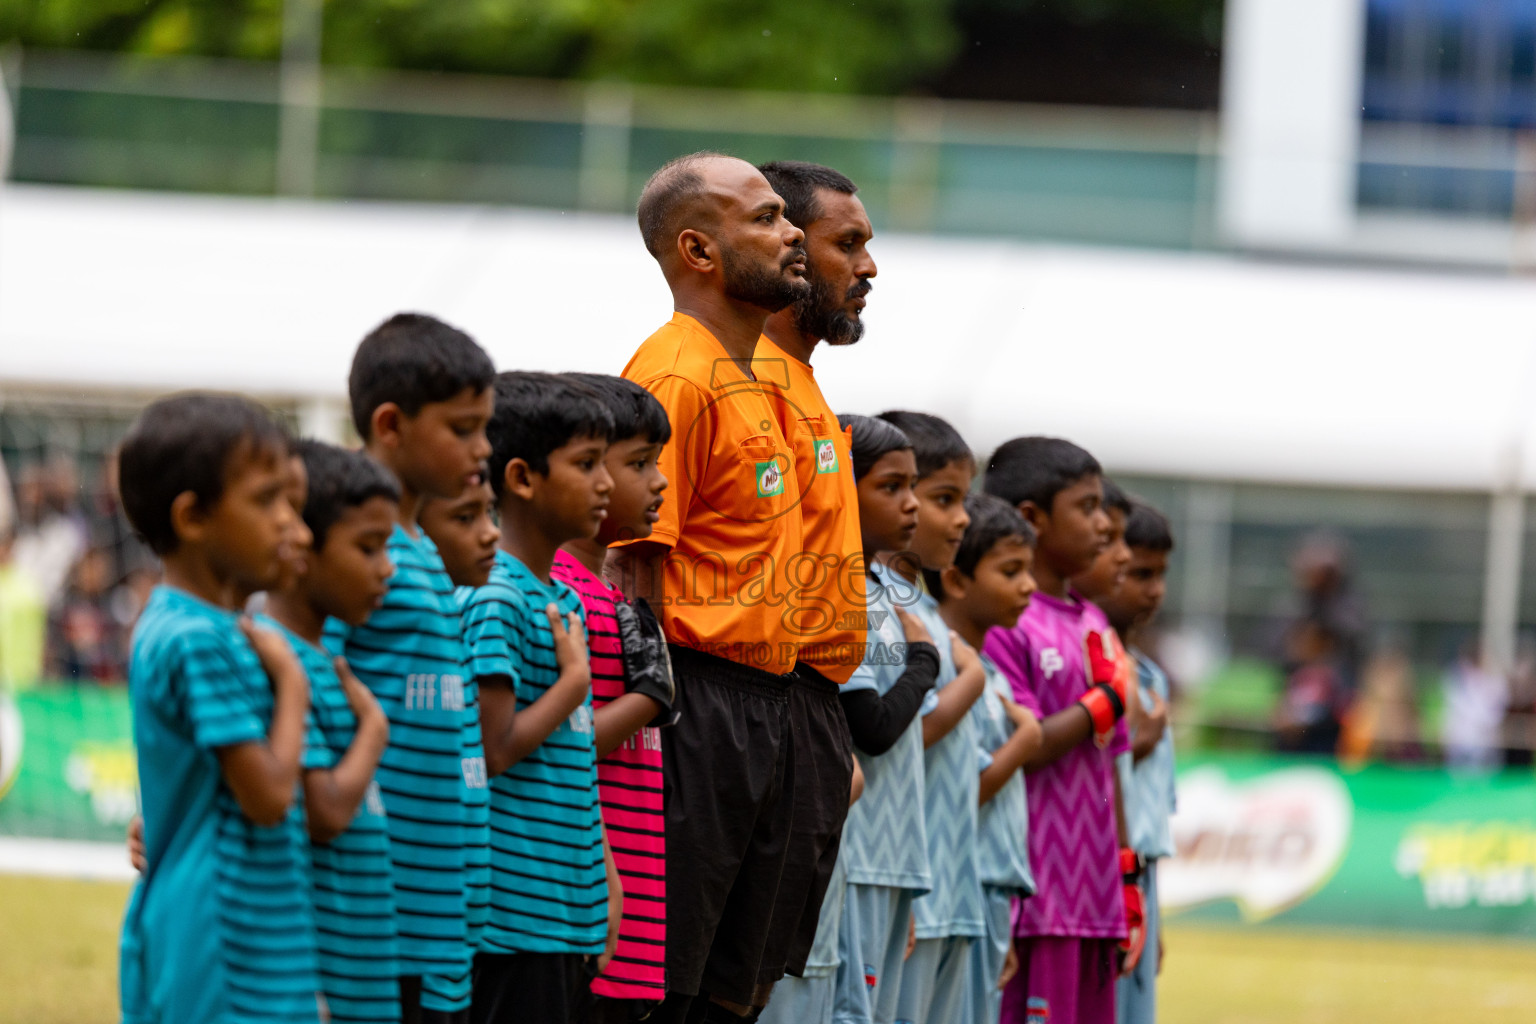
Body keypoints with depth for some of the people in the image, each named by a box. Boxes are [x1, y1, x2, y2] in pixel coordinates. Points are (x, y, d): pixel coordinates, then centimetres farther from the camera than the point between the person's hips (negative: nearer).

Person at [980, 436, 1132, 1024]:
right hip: (1033, 902, -8)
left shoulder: (1092, 625, 17)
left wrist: (1126, 888, 17)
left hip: (1094, 902, 8)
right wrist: (1106, 702, -7)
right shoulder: (1000, 623, -10)